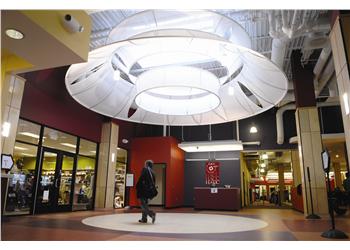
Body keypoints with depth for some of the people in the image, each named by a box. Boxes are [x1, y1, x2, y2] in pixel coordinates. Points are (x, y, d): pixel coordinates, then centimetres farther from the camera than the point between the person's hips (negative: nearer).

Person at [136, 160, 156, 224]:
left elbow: (141, 179, -15)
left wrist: (137, 187, -6)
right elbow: (154, 182, 14)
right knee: (145, 204, 15)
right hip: (149, 190, 8)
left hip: (143, 190, -8)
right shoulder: (152, 172, 13)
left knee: (143, 204, -5)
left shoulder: (145, 170, -8)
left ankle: (151, 214, -22)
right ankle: (144, 219, 17)